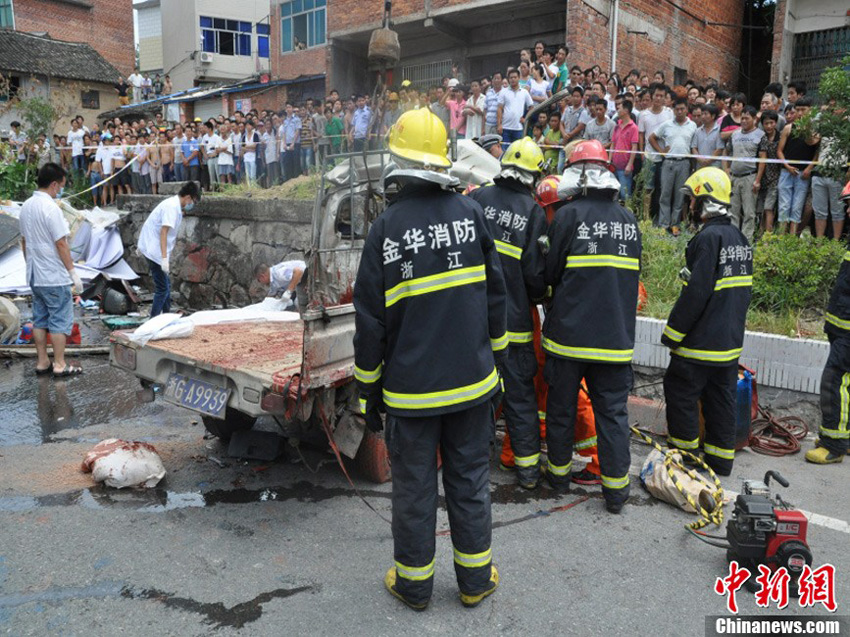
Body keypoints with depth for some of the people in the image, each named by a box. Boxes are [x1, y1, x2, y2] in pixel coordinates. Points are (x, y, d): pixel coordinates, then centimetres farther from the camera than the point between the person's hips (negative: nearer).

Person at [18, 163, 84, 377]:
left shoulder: (26, 206, 8)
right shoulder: (51, 208, -18)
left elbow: (24, 241, 15)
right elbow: (61, 243, -18)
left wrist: (31, 265, 23)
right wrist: (73, 272, -12)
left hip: (35, 275, 8)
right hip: (54, 277, -8)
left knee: (40, 319, 13)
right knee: (60, 320, 0)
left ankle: (42, 362, 20)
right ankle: (60, 365, 6)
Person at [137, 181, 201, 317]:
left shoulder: (174, 205, 12)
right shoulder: (172, 207, -18)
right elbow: (164, 232, -26)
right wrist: (164, 258, -31)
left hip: (151, 247, 10)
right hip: (155, 251, -10)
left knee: (166, 285, 18)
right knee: (163, 288, -7)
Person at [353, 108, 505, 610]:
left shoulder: (386, 228, -11)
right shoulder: (471, 212, -4)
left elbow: (371, 320, -8)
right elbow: (496, 295, 3)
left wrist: (369, 389, 4)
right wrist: (495, 358, 15)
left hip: (411, 389, -2)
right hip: (473, 381, 3)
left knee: (414, 485, 12)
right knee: (470, 479, 15)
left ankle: (415, 583, 28)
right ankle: (476, 580, 29)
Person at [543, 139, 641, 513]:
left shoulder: (569, 215, -9)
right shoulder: (629, 220, 6)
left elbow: (550, 273, -5)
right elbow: (633, 276, 15)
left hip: (569, 333, -3)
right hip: (616, 337, 4)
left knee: (561, 406, 13)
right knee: (613, 411, 10)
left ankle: (559, 472, 28)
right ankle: (616, 488, 15)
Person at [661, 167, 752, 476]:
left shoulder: (709, 237, -18)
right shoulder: (740, 239, 11)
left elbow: (696, 293, -21)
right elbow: (744, 291, 17)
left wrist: (672, 333, -14)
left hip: (701, 342, -9)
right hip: (731, 340, 9)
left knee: (680, 392, 4)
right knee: (722, 397, 15)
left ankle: (684, 452, 13)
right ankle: (721, 460, 24)